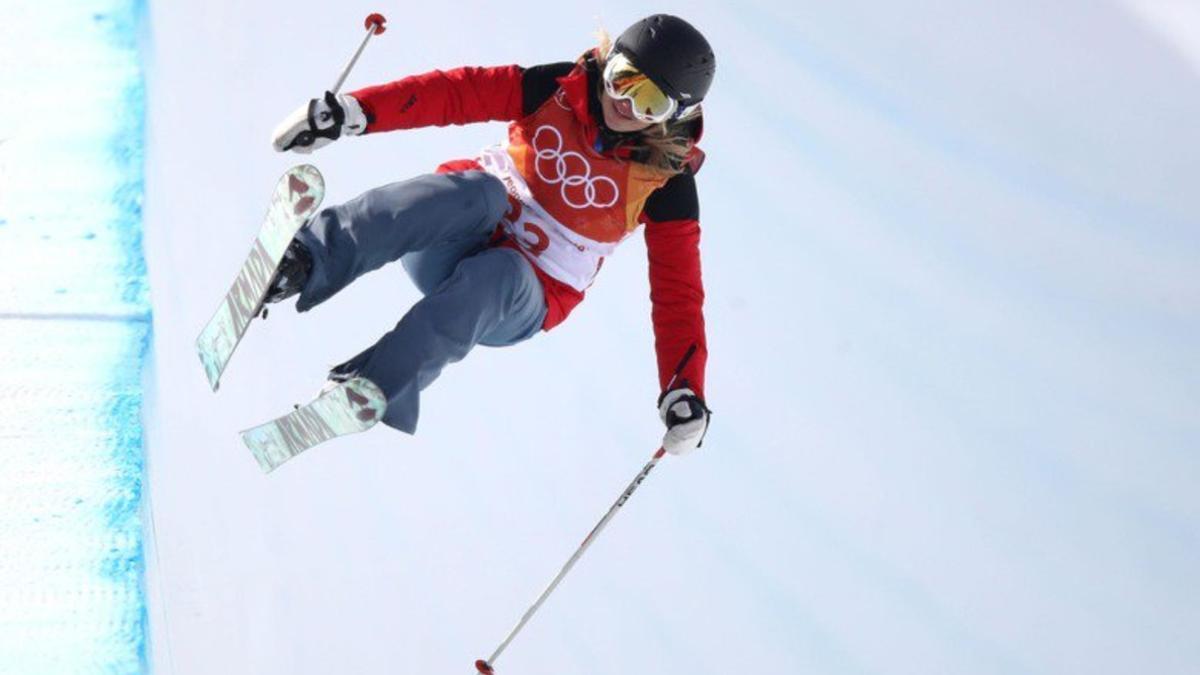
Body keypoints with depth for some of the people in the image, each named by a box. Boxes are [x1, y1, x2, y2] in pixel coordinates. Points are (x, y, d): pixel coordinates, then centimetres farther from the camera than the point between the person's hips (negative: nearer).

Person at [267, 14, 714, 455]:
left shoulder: (668, 181, -5)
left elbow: (677, 290, -6)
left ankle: (376, 391, -55)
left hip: (520, 300, -1)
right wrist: (356, 110, -21)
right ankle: (306, 262, -55)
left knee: (499, 273, -37)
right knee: (481, 189, -34)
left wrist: (684, 391, -16)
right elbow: (456, 93, -9)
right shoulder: (561, 88, -3)